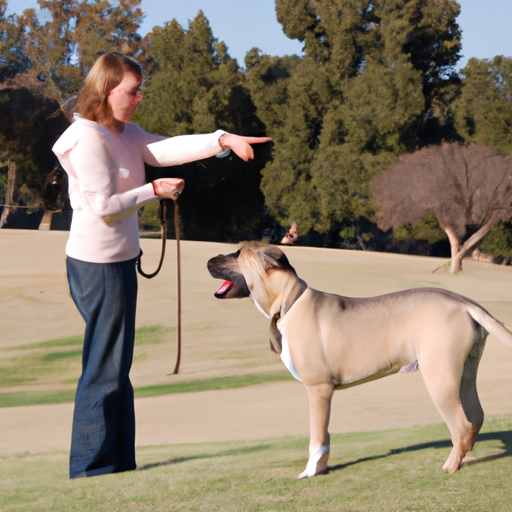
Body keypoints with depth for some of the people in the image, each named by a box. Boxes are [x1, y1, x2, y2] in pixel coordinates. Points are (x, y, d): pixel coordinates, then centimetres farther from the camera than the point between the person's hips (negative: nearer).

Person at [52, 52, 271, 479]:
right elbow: (103, 205, -20)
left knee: (116, 368, 14)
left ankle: (119, 465, 21)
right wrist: (155, 190, -10)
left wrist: (224, 140, -12)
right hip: (97, 263, -10)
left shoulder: (126, 134, 13)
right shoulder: (87, 138, -16)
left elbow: (167, 149, -1)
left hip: (120, 260, 10)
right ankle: (91, 472, 2)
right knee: (104, 369, -5)